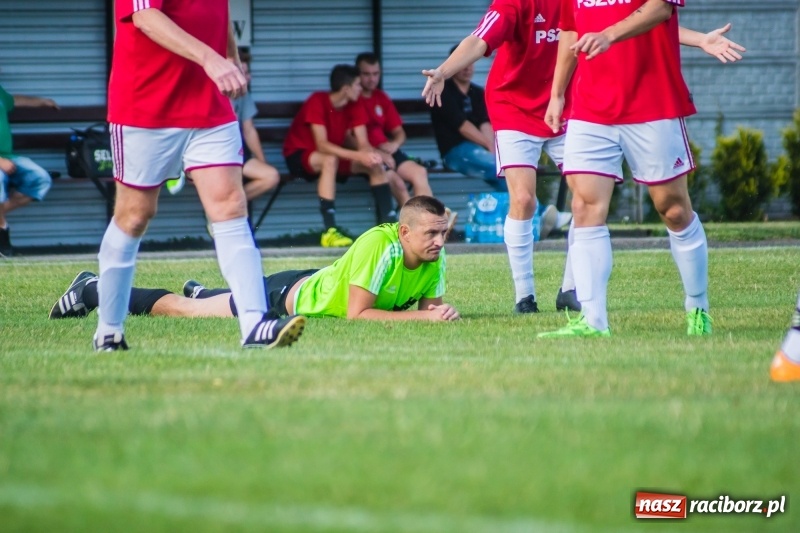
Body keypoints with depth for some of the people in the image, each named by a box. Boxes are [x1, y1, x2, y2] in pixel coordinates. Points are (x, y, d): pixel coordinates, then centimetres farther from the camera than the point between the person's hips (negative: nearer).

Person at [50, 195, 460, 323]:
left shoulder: (434, 259, -17)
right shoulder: (378, 245, -38)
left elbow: (431, 305, -4)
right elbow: (357, 313, -38)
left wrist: (438, 312, -27)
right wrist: (419, 316, -41)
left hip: (312, 284, 7)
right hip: (288, 297, -7)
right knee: (186, 311, 10)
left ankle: (199, 291, 68)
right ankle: (95, 291, 27)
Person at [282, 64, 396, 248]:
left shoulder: (354, 107, -5)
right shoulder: (317, 102, -25)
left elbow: (363, 143, -11)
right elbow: (322, 145, -33)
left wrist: (370, 155, -36)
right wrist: (359, 156, -41)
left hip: (335, 155, 7)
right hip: (299, 156, -7)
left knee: (376, 165, -10)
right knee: (330, 160, -39)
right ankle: (329, 231, -43)